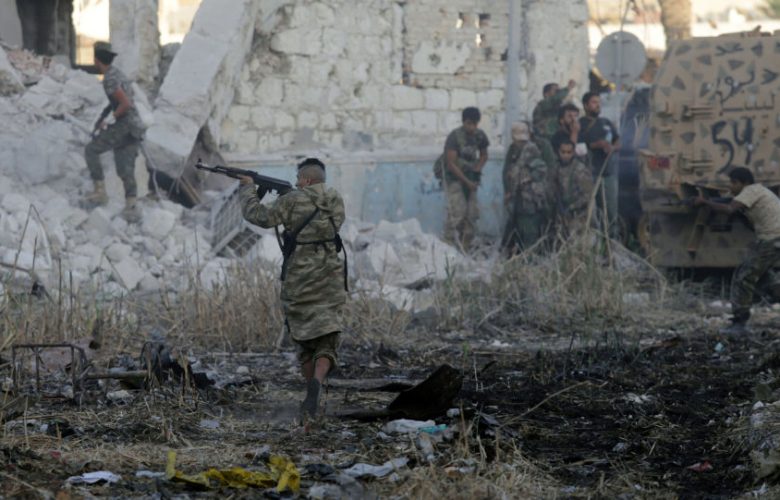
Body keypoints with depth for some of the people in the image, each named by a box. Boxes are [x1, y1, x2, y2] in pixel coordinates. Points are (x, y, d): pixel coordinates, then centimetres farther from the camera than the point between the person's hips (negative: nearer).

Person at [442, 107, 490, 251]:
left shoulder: (480, 136, 0)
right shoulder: (455, 136, -17)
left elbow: (484, 155, 18)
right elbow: (451, 164, -18)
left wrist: (477, 169, -2)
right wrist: (467, 182, -18)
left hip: (471, 178, 6)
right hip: (454, 178, -6)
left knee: (472, 214, 2)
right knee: (457, 211, -18)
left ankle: (466, 247, 11)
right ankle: (449, 243, -15)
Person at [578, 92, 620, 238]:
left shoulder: (606, 123, 20)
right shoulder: (580, 124, 3)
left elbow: (618, 142, 19)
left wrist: (612, 147, -3)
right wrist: (597, 145, -16)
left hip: (609, 170, 5)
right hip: (591, 172, -5)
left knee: (612, 207, 1)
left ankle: (613, 234, 5)